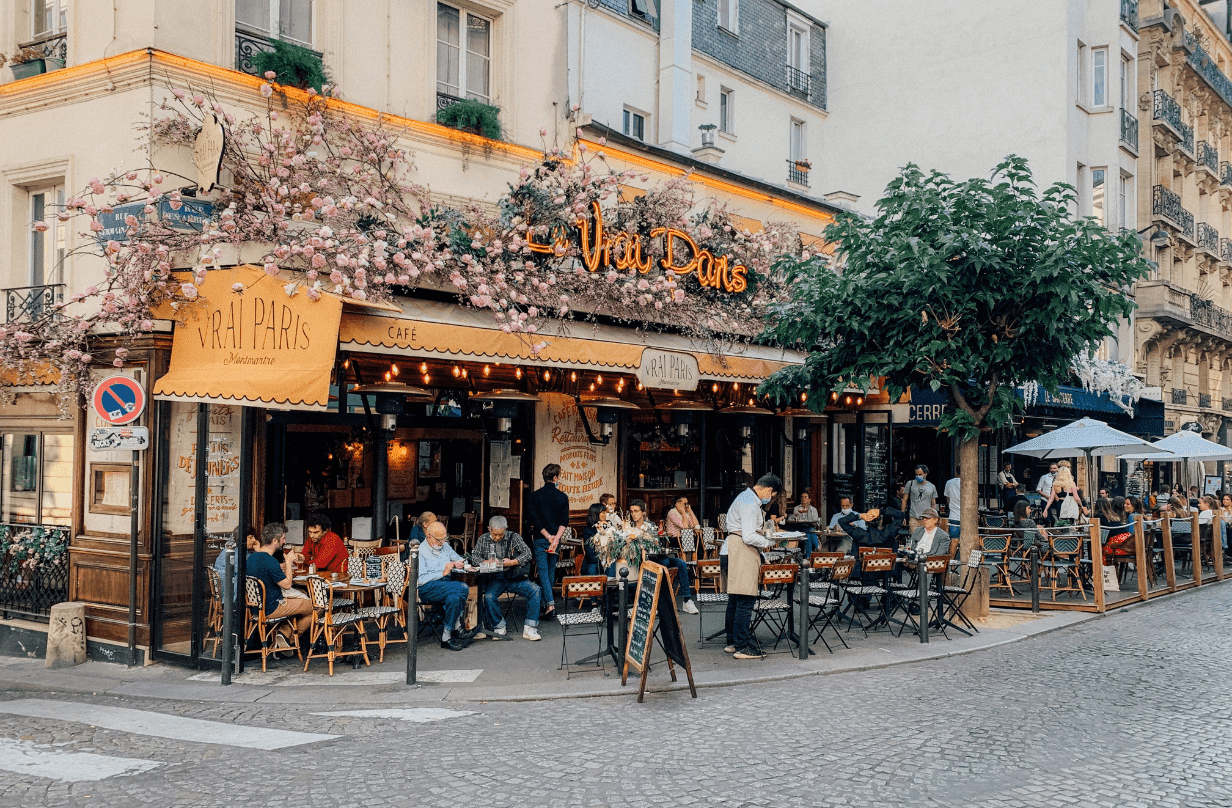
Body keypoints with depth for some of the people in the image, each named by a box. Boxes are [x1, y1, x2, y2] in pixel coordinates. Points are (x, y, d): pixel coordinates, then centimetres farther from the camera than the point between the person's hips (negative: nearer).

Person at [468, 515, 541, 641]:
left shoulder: (514, 537, 6)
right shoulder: (483, 540, 10)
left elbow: (527, 553, -1)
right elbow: (474, 557, 3)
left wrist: (512, 562, -17)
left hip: (515, 578, 0)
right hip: (495, 579, 0)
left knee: (535, 590, -25)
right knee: (489, 597, -32)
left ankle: (529, 628, -19)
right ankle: (499, 627, -7)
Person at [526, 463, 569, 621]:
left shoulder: (534, 496, -4)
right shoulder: (563, 497, 0)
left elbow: (534, 519, -9)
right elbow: (564, 521, -7)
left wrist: (548, 536, -8)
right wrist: (556, 538, -12)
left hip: (540, 538, -2)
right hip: (556, 538, 2)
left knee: (543, 571, -4)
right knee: (551, 570, 15)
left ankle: (550, 604, -18)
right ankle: (547, 602, 22)